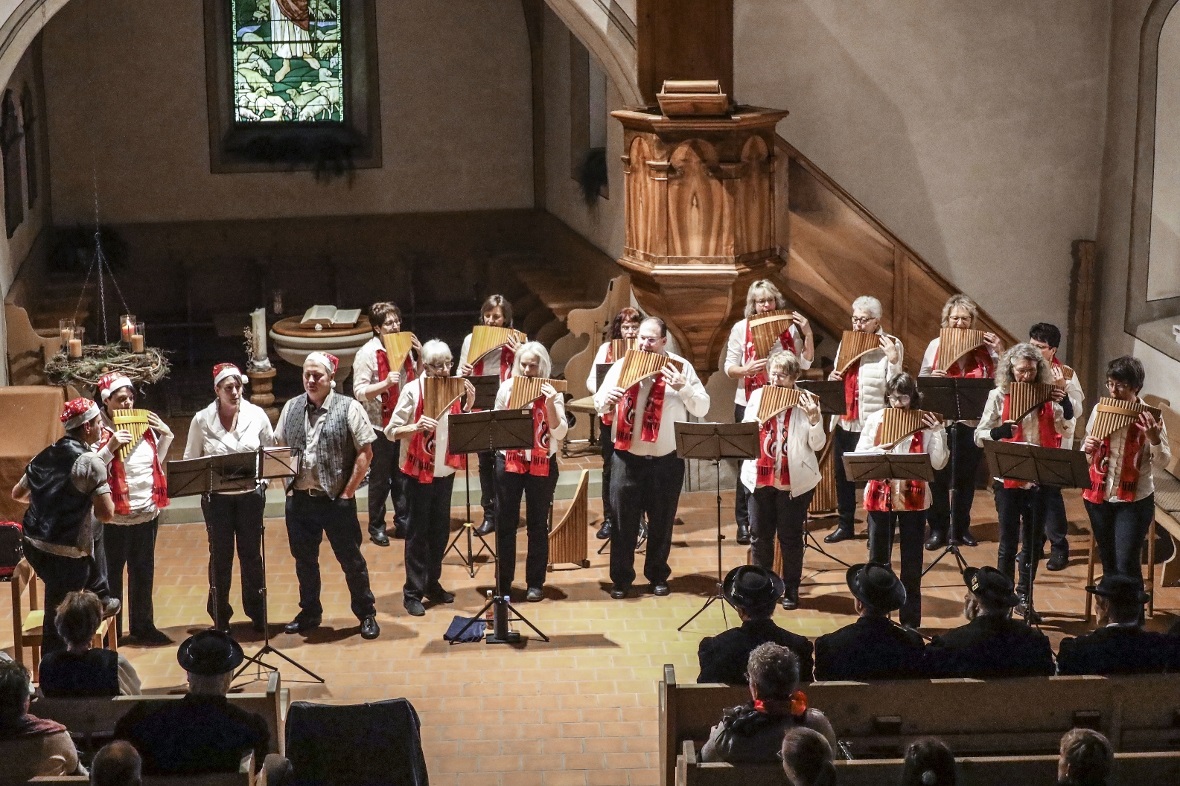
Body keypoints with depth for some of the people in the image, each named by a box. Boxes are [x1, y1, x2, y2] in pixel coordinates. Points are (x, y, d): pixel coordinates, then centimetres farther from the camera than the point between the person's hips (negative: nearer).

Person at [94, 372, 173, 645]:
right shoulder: (100, 431, -13)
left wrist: (166, 435, 3)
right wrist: (111, 446, -29)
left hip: (147, 512, 6)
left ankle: (143, 626, 29)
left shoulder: (144, 424, 5)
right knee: (111, 574, 6)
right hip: (114, 517, -6)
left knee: (143, 572, 17)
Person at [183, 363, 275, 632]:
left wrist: (263, 479, -5)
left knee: (251, 554, 11)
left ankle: (257, 611, 25)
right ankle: (220, 616, 19)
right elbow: (190, 460, 1)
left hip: (251, 495, 1)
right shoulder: (202, 420, -8)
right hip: (217, 497, -1)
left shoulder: (256, 415, -5)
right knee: (220, 556, 7)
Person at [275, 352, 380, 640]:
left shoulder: (349, 408, -7)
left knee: (351, 560, 5)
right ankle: (310, 613, 30)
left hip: (336, 500, -4)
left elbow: (365, 453, -7)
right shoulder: (292, 408, 6)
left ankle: (366, 614, 18)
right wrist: (287, 483, 3)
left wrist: (347, 492, -10)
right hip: (299, 498, 4)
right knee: (304, 561, 15)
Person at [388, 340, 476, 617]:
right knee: (418, 532, 1)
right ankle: (412, 592, 7)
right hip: (420, 471, -5)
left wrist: (468, 404, -8)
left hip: (445, 469, 5)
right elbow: (391, 431, -13)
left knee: (440, 530, 13)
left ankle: (432, 584, 26)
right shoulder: (413, 391, -13)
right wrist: (416, 427, -30)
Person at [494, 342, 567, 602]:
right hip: (509, 461, 1)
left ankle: (535, 583, 16)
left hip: (542, 464, -1)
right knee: (505, 524, 5)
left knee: (538, 525, 6)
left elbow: (560, 433, -12)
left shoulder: (552, 392, -5)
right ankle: (502, 583, 15)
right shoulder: (507, 388, -1)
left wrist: (550, 405, -24)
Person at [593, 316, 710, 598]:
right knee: (623, 520, 3)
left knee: (662, 522, 11)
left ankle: (658, 575, 26)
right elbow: (598, 404, 7)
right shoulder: (621, 366, 2)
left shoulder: (681, 367, -2)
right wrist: (606, 399, -16)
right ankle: (621, 578, 14)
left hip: (667, 459, 0)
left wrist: (683, 388, -21)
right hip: (627, 456, 1)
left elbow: (703, 408, -4)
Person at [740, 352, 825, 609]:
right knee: (760, 537, 10)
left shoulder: (806, 402, -5)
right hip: (759, 479, 3)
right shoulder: (757, 396, 3)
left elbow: (817, 445, -5)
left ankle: (791, 590, 17)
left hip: (794, 482, -3)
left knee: (790, 537, 6)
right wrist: (754, 417, -12)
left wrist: (814, 419, -20)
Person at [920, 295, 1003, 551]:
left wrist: (999, 352, -8)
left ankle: (961, 528, 21)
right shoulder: (936, 345, 3)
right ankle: (937, 529, 11)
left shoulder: (983, 347, 3)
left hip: (972, 422, 1)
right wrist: (932, 378, -16)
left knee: (966, 477, 9)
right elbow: (921, 381, 6)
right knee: (938, 477, 2)